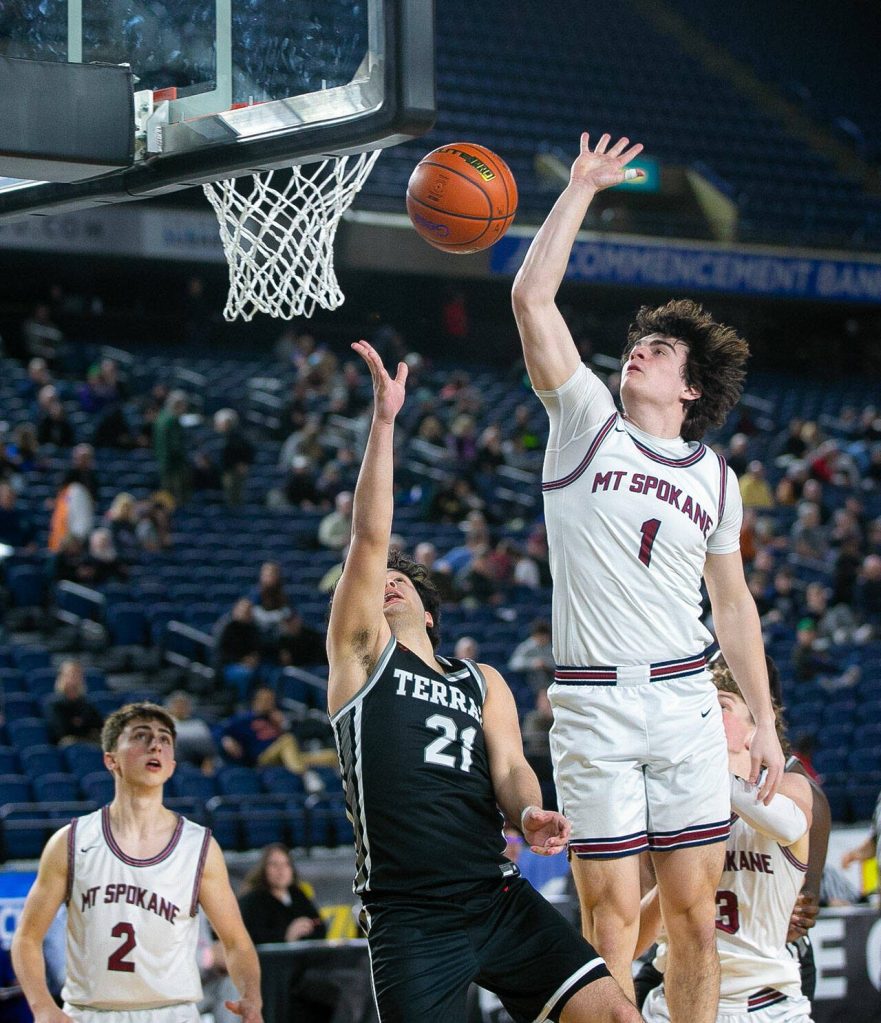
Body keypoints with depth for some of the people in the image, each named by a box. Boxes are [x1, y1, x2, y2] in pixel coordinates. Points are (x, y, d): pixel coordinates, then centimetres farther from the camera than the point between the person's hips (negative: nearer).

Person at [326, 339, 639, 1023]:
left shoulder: (483, 683, 22)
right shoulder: (361, 655, 10)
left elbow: (509, 768, 8)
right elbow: (370, 538, -1)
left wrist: (529, 812, -15)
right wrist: (384, 421, -8)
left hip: (499, 900, 3)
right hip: (409, 913, -3)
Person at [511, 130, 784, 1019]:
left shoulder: (716, 480, 12)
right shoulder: (586, 423, 4)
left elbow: (733, 603, 19)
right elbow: (531, 298, -4)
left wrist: (764, 721, 15)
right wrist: (579, 192, -1)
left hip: (685, 697, 2)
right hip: (592, 704, -2)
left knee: (693, 910, 2)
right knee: (610, 915, -3)